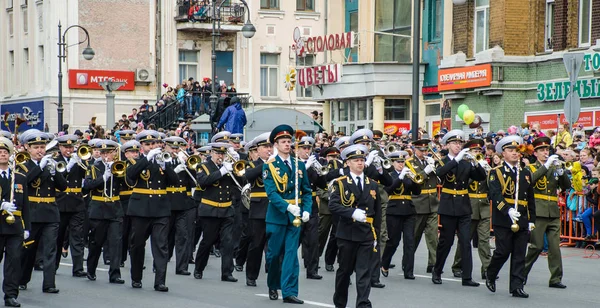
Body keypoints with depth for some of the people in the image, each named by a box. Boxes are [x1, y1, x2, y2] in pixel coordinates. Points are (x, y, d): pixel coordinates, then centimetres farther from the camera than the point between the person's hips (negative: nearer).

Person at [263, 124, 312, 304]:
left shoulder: (299, 165, 7)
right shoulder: (269, 166, -4)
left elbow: (306, 191, 9)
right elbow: (271, 192, -14)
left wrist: (306, 210, -7)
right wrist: (287, 207, -27)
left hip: (295, 215, 2)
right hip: (277, 215, -2)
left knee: (291, 253, -3)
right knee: (274, 253, 7)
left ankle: (289, 291, -5)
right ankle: (273, 286, 27)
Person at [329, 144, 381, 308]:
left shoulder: (372, 184, 10)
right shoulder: (340, 183, -1)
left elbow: (377, 212, 12)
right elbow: (333, 205, -13)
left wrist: (376, 235, 8)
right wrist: (353, 212, -25)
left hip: (367, 235, 2)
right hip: (347, 234, -2)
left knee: (364, 271, -5)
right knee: (345, 270, 9)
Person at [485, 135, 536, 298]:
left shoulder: (526, 173, 15)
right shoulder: (496, 172, 0)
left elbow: (530, 198, 16)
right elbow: (495, 195, -13)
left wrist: (531, 220, 11)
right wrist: (508, 210, -27)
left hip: (522, 221, 4)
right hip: (503, 220, -4)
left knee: (519, 255, 2)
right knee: (503, 252, -3)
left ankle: (517, 286, 4)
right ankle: (490, 275, 22)